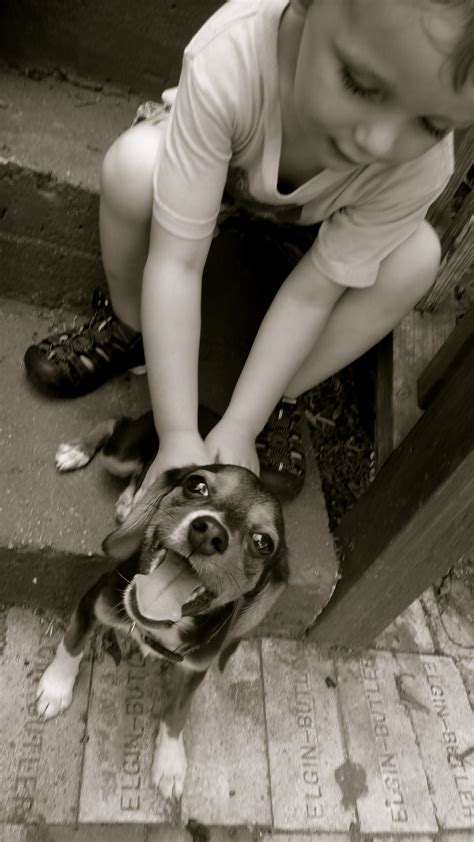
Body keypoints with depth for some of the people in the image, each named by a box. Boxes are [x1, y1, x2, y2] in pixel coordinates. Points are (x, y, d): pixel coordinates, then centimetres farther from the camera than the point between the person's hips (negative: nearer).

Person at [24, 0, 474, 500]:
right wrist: (179, 435, -39)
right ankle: (128, 329, -5)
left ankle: (276, 404, -9)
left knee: (415, 257, -27)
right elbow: (176, 262, -39)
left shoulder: (422, 167, -35)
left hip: (310, 218, 1)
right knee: (133, 165, -33)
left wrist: (239, 426, -31)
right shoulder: (229, 56, -42)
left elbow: (312, 293, -29)